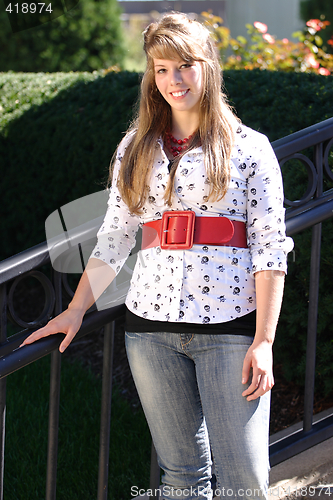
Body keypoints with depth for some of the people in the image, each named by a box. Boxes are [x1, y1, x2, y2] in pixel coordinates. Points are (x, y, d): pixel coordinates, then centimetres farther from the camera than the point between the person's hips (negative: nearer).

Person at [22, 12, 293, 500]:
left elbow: (270, 248, -2)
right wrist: (75, 311, 9)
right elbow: (114, 237, 16)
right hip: (151, 326, 3)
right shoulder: (135, 149, 13)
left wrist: (264, 341, -9)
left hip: (229, 324, -3)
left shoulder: (250, 148, 2)